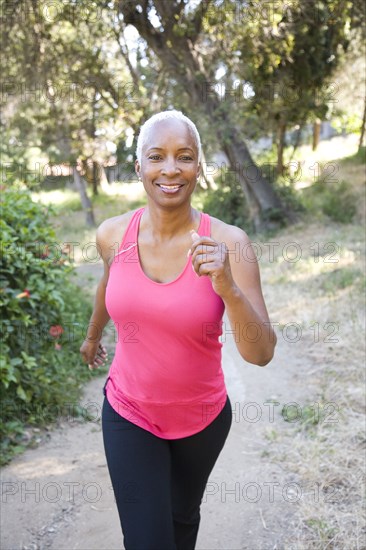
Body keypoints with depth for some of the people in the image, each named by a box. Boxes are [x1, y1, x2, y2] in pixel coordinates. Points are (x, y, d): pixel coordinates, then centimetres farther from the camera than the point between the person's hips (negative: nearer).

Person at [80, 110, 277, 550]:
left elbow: (260, 353, -22)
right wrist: (93, 335, 27)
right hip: (128, 415, 0)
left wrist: (228, 288, -39)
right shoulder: (113, 234, -13)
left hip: (202, 418, 0)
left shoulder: (228, 243, -21)